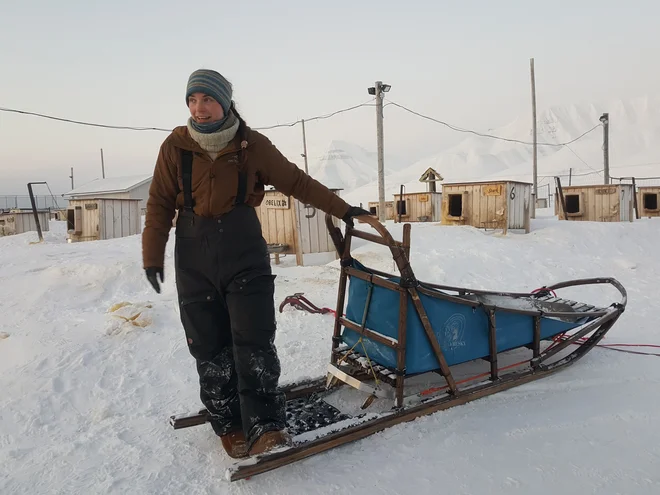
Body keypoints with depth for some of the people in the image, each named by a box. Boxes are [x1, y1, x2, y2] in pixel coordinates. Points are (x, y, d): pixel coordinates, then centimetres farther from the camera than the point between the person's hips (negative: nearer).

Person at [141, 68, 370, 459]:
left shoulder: (252, 145, -3)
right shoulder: (176, 146, -1)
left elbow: (297, 182, 5)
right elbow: (160, 203, 4)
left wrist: (341, 209, 8)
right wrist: (153, 255, -1)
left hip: (244, 250, -1)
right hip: (194, 257, 2)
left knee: (254, 342, -8)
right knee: (209, 347, 5)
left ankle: (265, 426, 0)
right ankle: (231, 427, 20)